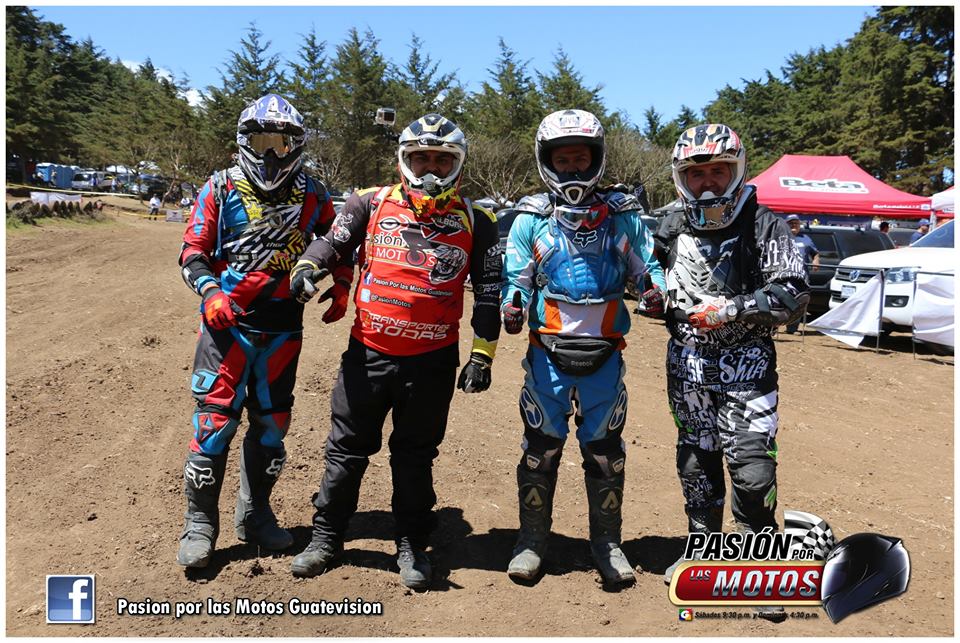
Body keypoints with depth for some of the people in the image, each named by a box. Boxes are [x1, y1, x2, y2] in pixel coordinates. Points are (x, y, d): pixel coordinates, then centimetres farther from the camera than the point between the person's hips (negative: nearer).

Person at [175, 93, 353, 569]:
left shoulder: (312, 196, 7)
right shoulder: (221, 189, 1)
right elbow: (193, 251, -1)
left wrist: (341, 285, 1)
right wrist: (210, 292, -18)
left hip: (283, 324, 3)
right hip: (227, 321, -3)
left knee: (271, 422, 10)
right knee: (215, 419, -4)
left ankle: (254, 515, 27)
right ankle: (199, 523, 11)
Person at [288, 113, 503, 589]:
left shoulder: (473, 222, 2)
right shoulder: (371, 204, 2)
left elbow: (488, 292, 3)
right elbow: (333, 240, -5)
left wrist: (482, 355, -1)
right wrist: (308, 266, -27)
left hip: (432, 362, 0)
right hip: (367, 353, 1)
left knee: (415, 457, 13)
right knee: (346, 448, 11)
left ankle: (412, 546, 28)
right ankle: (326, 536, 28)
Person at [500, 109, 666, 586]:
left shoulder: (622, 215, 4)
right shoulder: (532, 217, 2)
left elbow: (647, 267, 9)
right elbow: (515, 276, 2)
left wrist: (657, 291, -13)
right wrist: (511, 306, -19)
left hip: (604, 354, 1)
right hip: (548, 353, -1)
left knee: (605, 451, 10)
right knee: (540, 448, 7)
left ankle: (607, 541, 27)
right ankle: (532, 538, 25)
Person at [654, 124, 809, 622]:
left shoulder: (763, 227, -7)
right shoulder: (670, 230, 6)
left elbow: (794, 294, -13)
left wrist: (732, 309, -19)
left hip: (745, 365, -4)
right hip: (687, 364, 5)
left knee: (752, 466, -9)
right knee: (695, 460, 14)